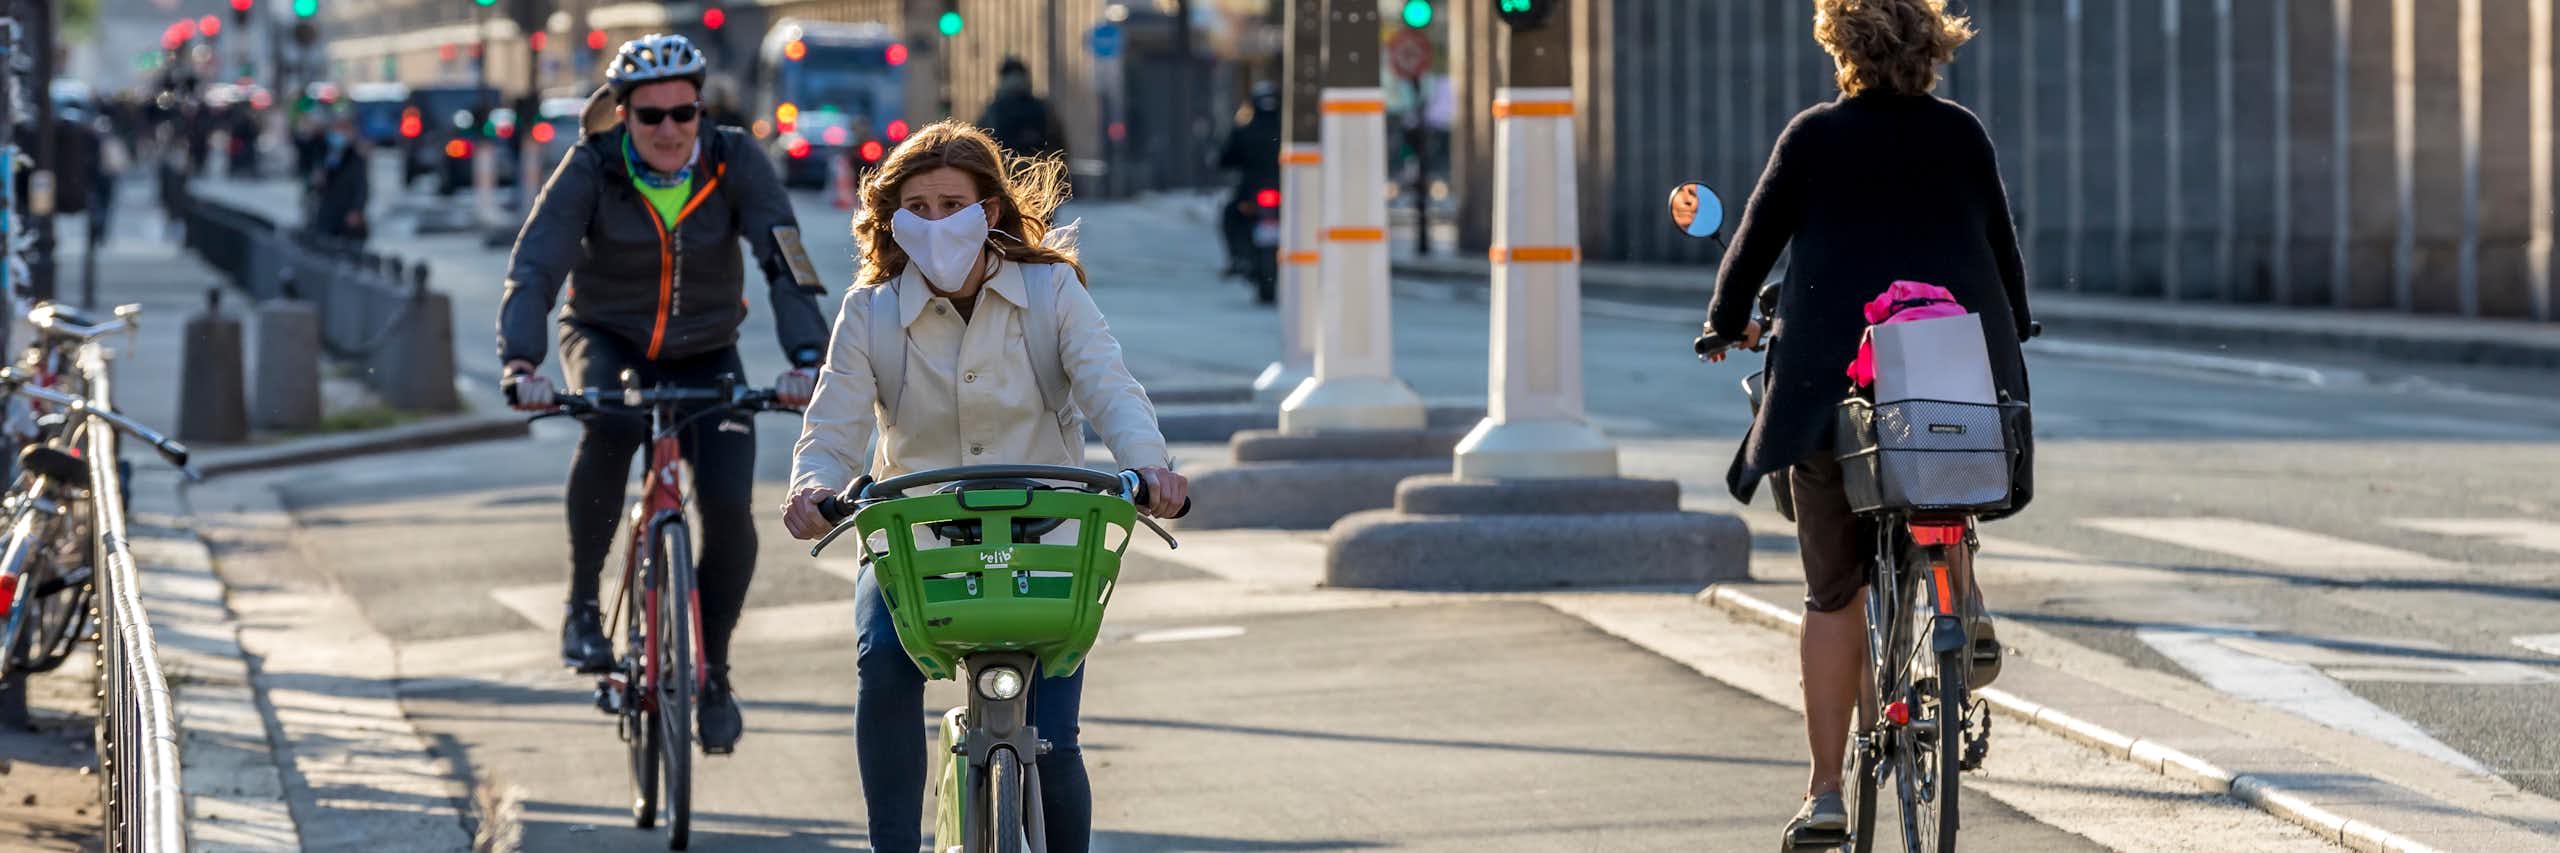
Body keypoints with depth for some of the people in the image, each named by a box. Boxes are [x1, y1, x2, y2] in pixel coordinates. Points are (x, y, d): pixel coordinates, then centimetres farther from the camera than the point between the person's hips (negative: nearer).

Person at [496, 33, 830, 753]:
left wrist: (808, 359, -43)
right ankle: (582, 600, -18)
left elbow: (786, 262, -27)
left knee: (728, 505, -18)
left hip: (705, 355, 1)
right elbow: (533, 268, -28)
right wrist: (520, 364, -46)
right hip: (607, 341, -1)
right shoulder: (592, 168, -20)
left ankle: (714, 672, 5)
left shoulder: (734, 162, -18)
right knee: (610, 426, -36)